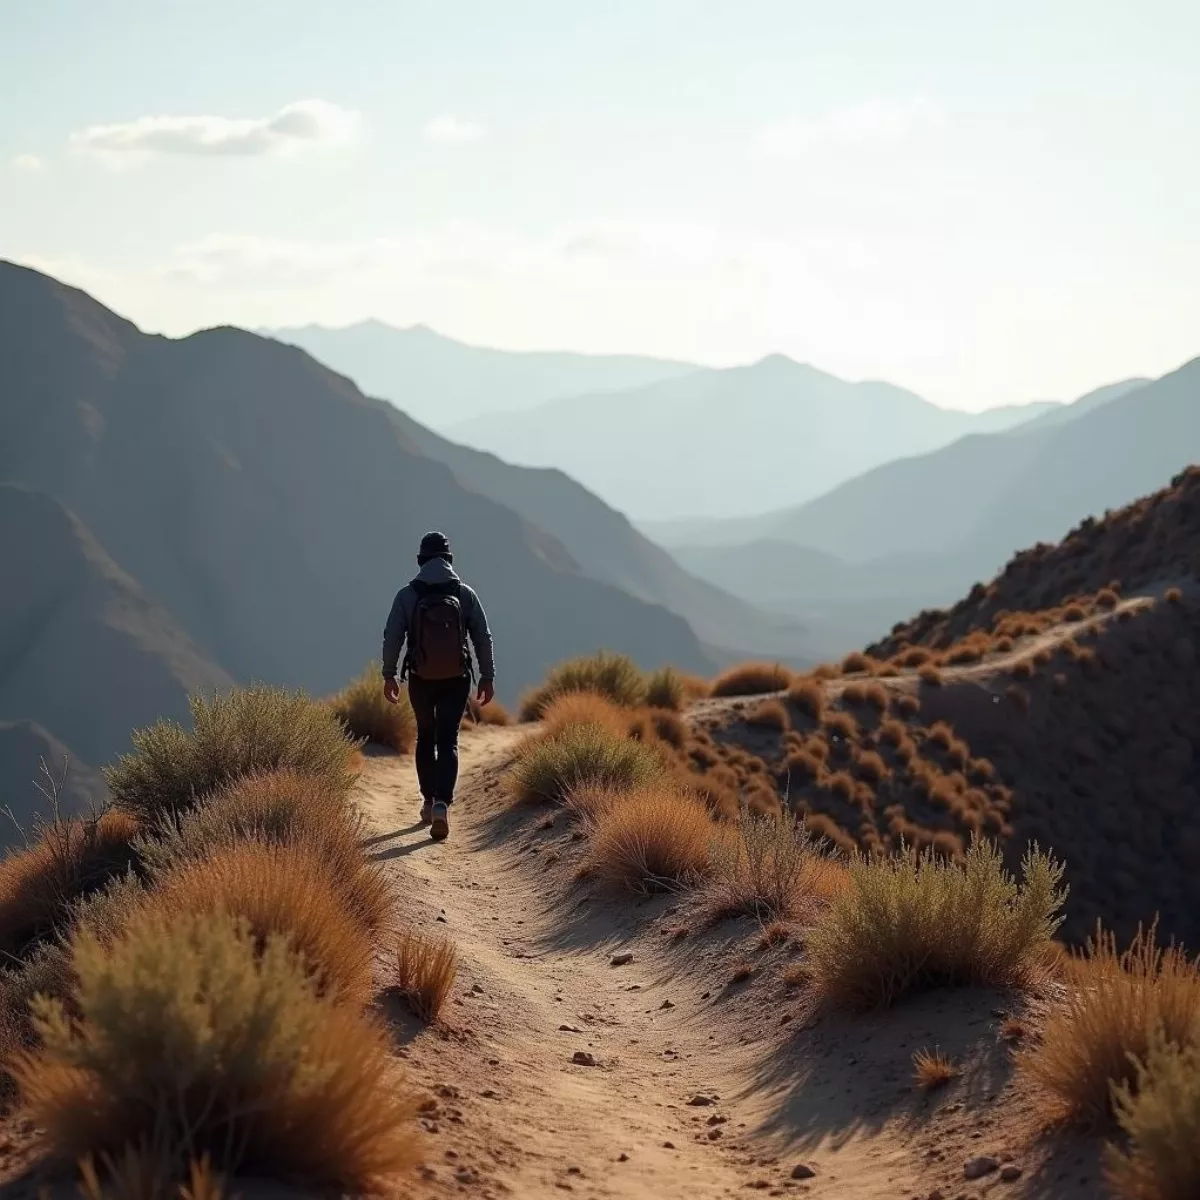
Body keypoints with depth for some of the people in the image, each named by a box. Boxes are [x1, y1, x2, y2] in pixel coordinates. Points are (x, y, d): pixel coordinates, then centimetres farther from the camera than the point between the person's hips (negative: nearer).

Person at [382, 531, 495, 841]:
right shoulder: (465, 594, -2)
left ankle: (429, 802, 25)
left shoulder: (407, 595, -4)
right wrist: (487, 677, 4)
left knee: (425, 737, 19)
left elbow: (392, 637, -5)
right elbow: (483, 638, -2)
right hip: (456, 680, -1)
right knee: (448, 741, -1)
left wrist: (389, 676, 3)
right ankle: (442, 804, -20)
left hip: (420, 679, 1)